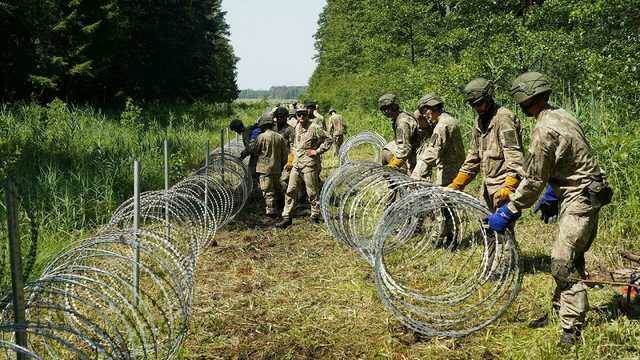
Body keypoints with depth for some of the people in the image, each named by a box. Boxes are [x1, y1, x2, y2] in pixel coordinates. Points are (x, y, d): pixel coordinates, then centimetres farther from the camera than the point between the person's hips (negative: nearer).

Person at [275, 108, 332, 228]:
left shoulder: (315, 128, -11)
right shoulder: (297, 127, 12)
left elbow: (328, 140, -10)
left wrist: (317, 151, -14)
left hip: (309, 165, -7)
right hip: (297, 164, 7)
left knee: (312, 192, 3)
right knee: (290, 191, 4)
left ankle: (315, 216, 18)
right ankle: (286, 217, 9)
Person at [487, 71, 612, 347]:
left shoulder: (545, 131, -21)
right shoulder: (561, 115, 9)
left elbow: (533, 181, -17)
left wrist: (507, 213, -8)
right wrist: (551, 196, 27)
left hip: (579, 199, -10)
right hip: (586, 195, 10)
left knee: (563, 263, -9)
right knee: (570, 259, 17)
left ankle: (572, 330, -4)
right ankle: (560, 312, 29)